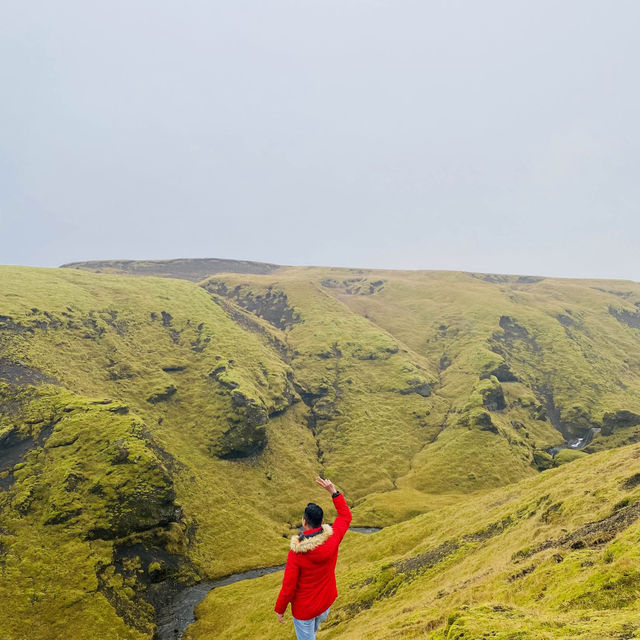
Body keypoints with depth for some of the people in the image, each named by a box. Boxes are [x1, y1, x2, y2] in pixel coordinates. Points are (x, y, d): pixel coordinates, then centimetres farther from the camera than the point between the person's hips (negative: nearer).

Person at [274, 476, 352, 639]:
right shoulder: (332, 538, -21)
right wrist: (333, 491, -4)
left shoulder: (296, 552, -32)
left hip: (304, 608, -5)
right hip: (326, 601, 5)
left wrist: (279, 609, -6)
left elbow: (288, 587, -23)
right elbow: (346, 517, -2)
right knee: (317, 620, 35)